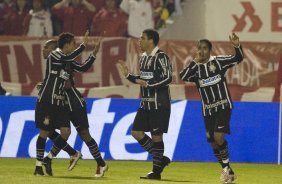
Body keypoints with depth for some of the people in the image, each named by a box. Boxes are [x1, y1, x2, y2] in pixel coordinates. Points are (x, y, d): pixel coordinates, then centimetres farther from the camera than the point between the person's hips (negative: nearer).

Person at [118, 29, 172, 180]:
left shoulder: (161, 57, -13)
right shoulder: (143, 57, 14)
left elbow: (167, 78, -21)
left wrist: (148, 84, -21)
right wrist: (128, 75, 9)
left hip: (159, 104, -9)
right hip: (146, 103, 9)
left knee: (156, 135, -5)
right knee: (137, 132, 5)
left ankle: (156, 171, 2)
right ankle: (160, 159, 16)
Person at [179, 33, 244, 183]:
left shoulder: (218, 61, -4)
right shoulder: (196, 68, 2)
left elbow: (238, 59, -10)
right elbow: (183, 76, -14)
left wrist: (237, 46, -29)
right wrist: (195, 62, -15)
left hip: (223, 106, -4)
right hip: (208, 110, 4)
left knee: (218, 136, -21)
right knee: (214, 143, 5)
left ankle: (226, 166, -1)